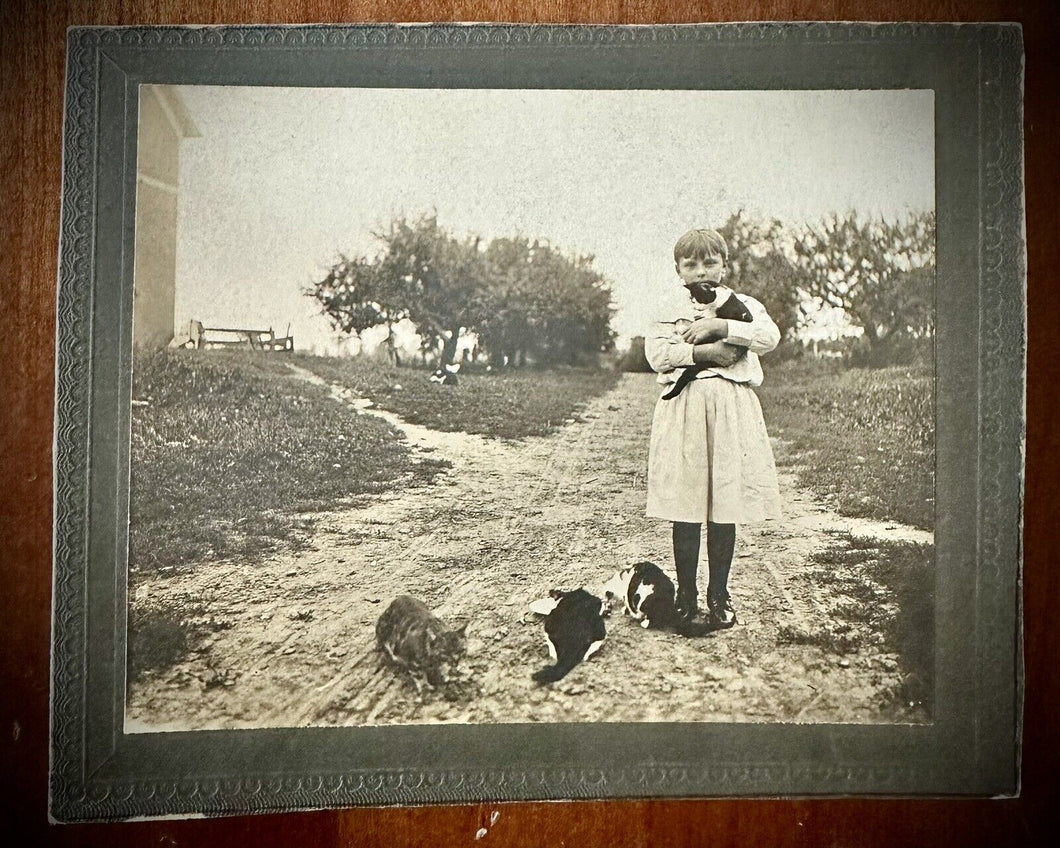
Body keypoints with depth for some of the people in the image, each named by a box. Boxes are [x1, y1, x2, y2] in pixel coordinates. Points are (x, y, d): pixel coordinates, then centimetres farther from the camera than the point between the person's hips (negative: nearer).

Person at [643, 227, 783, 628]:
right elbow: (657, 354, -6)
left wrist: (717, 326, -14)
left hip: (731, 411, 0)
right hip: (682, 410, 0)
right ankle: (685, 592, 14)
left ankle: (719, 594, 16)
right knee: (684, 507, 1)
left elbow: (770, 336, -8)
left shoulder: (741, 305, 12)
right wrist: (706, 351, -13)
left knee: (725, 507, 3)